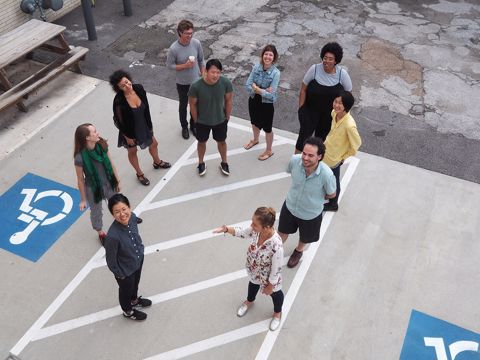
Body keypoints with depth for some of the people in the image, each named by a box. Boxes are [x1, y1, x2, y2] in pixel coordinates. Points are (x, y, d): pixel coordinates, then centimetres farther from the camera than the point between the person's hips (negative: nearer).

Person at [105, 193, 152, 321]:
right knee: (126, 290, 27)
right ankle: (128, 311, 58)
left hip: (138, 260, 5)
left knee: (135, 284, 35)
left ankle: (134, 300, 67)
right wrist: (119, 274, -11)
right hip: (125, 270, -5)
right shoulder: (113, 236, -42)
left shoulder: (132, 217, -24)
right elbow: (110, 259, -24)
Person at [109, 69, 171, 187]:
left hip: (143, 125, 5)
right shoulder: (119, 101, -35)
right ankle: (139, 174, 49)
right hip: (129, 130, -5)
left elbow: (146, 108, -5)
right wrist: (127, 137, -11)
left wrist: (149, 124, 4)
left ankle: (157, 162, 61)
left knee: (154, 144, 27)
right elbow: (119, 121, -21)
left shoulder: (139, 88, -20)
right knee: (132, 151, 22)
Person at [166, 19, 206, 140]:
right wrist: (185, 65, -26)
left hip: (196, 80, 3)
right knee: (183, 106, 18)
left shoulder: (196, 43, -16)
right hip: (182, 83, -2)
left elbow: (201, 60, -2)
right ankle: (184, 127, 41)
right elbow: (169, 65, -13)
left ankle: (193, 125, 44)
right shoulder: (174, 48, -25)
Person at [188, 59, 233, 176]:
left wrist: (227, 117, 1)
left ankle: (224, 163, 50)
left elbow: (229, 100, -8)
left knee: (221, 141, 24)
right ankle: (201, 163, 49)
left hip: (220, 120, 2)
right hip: (202, 121, -1)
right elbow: (192, 104, -14)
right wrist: (196, 120, -3)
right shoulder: (196, 86, -30)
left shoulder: (226, 83, -25)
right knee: (202, 142, 23)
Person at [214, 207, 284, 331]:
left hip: (269, 277, -5)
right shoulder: (256, 230, -29)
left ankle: (277, 313, 63)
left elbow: (276, 269, -29)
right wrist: (226, 229, -25)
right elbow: (241, 232, -6)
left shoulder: (276, 246, -46)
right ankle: (249, 301, 73)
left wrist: (270, 286, -13)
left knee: (275, 293, 29)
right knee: (253, 284, 37)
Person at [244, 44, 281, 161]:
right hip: (253, 100, 5)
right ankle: (255, 140, 58)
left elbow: (271, 94, -26)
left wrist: (256, 88, -22)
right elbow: (248, 85, -14)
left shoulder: (276, 73, -24)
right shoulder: (256, 67, -12)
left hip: (266, 104, -4)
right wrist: (262, 90, -25)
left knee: (267, 128, 14)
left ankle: (269, 151, 37)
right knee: (255, 122, 29)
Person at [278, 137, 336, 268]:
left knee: (305, 238, 29)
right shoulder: (295, 160, -29)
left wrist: (315, 197, -4)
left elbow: (331, 195, -14)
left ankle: (298, 250, 64)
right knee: (282, 233, 26)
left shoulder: (327, 175, -37)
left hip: (311, 214, -1)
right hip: (290, 206, 2)